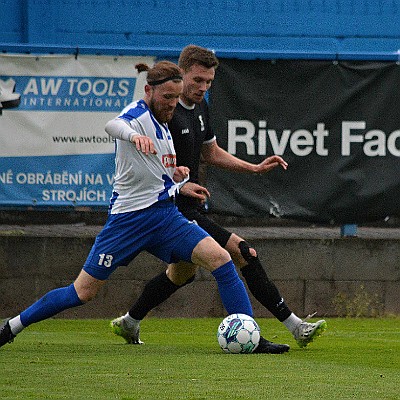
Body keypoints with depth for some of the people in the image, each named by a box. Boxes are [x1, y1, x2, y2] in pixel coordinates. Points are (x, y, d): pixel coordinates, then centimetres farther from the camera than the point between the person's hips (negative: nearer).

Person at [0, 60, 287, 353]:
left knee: (220, 259, -12)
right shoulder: (138, 114, -12)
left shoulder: (162, 124, 14)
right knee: (84, 292, -3)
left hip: (166, 215, 7)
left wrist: (175, 175, 8)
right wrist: (135, 136, -62)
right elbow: (115, 125, -39)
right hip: (129, 217, -7)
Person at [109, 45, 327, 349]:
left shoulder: (199, 107, 11)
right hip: (172, 208, -10)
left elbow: (211, 153, 23)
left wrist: (255, 168, 13)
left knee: (182, 273, 27)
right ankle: (295, 326, -13)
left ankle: (129, 324, 42)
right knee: (243, 251, -15)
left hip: (190, 207, 11)